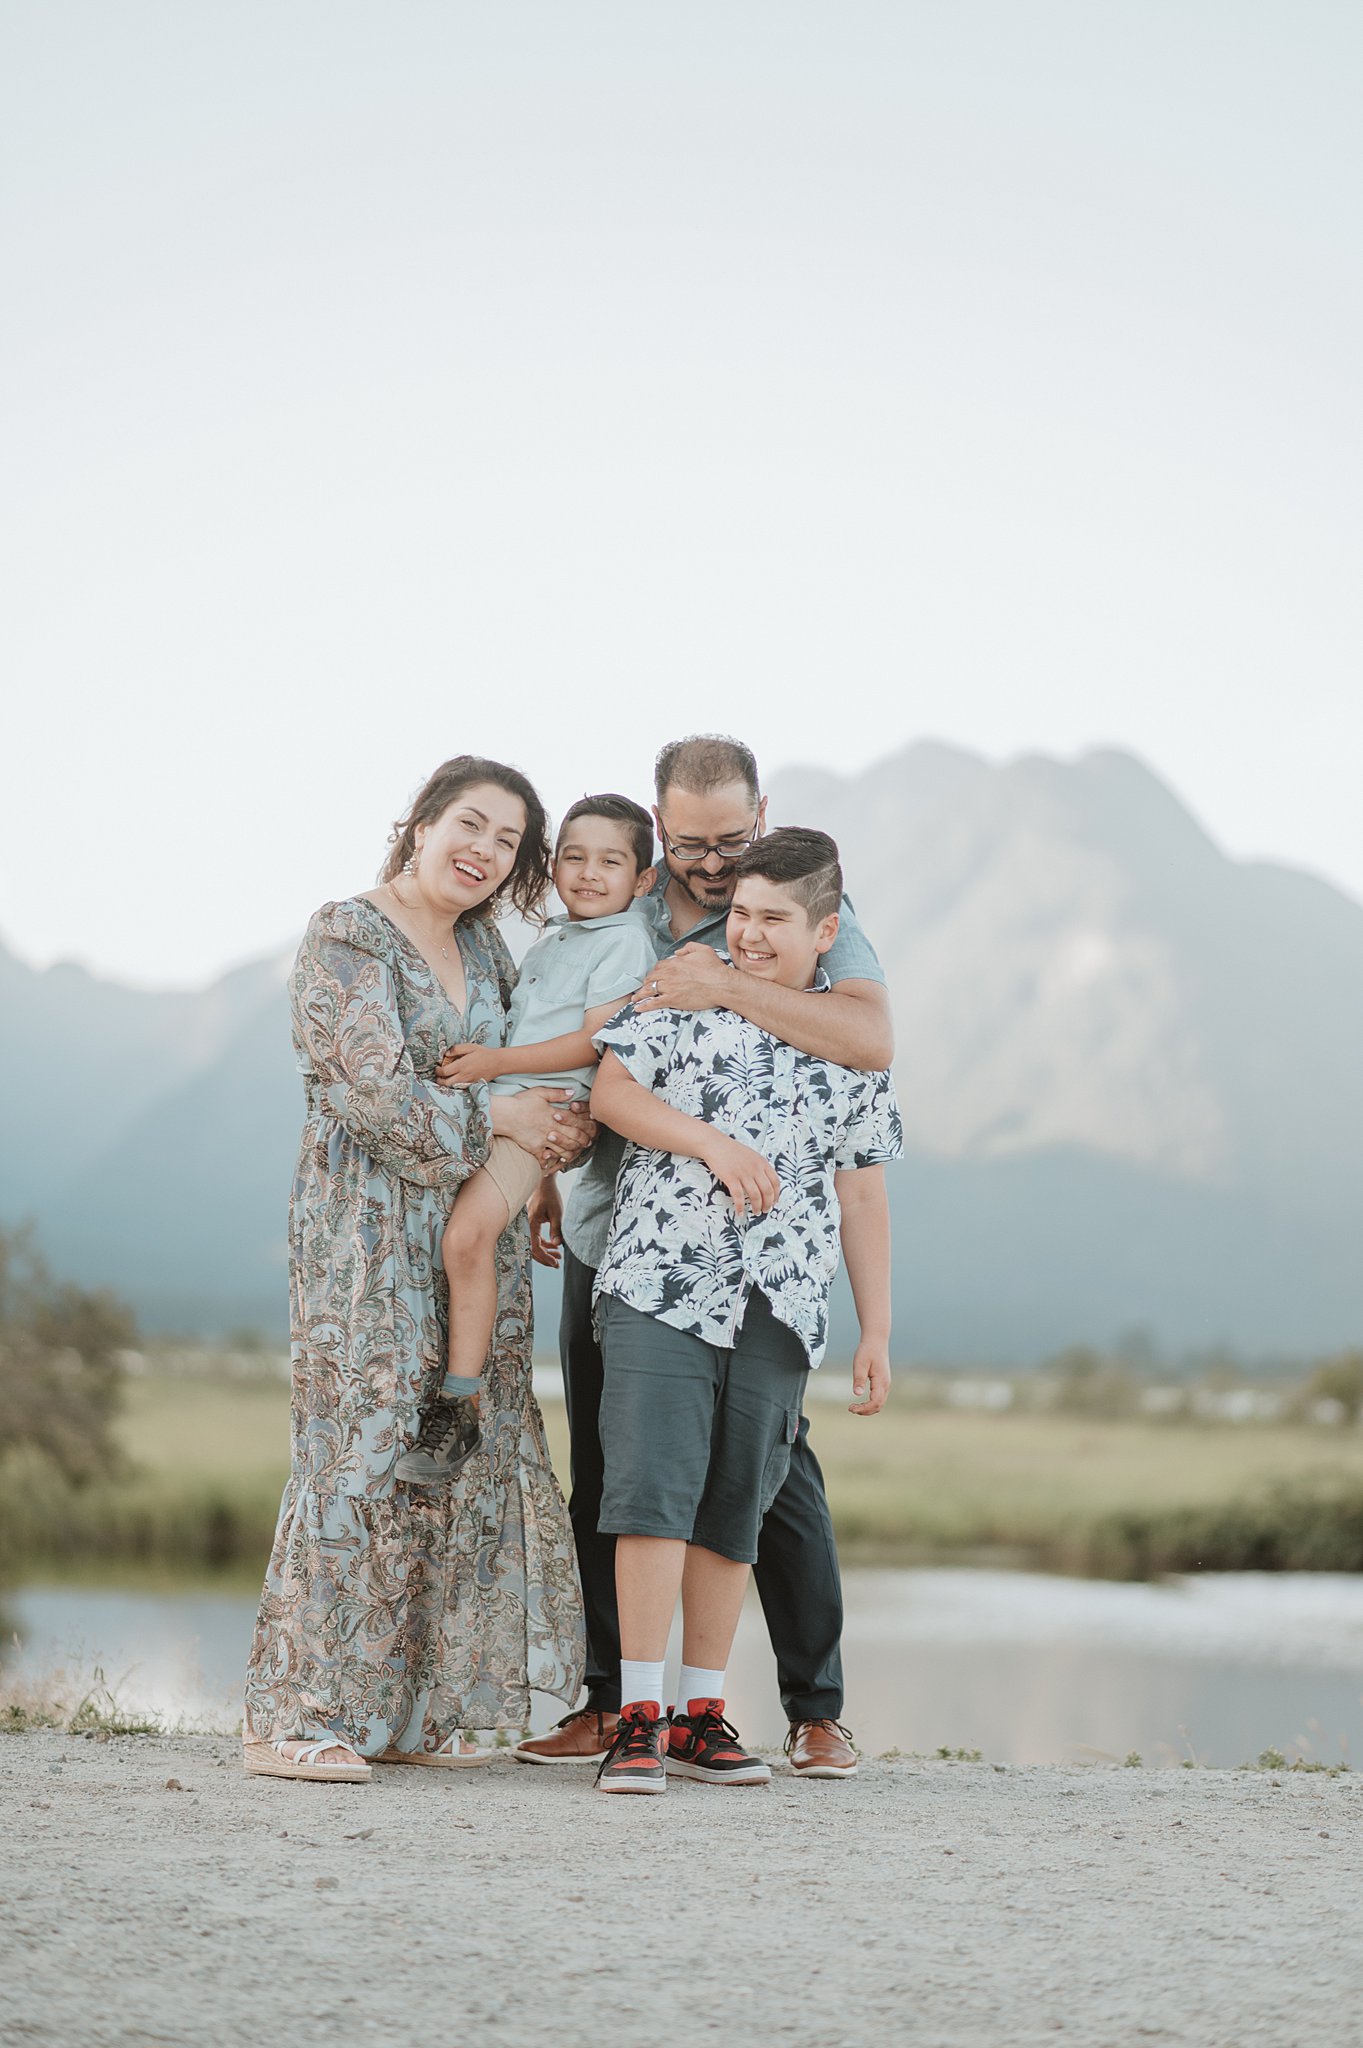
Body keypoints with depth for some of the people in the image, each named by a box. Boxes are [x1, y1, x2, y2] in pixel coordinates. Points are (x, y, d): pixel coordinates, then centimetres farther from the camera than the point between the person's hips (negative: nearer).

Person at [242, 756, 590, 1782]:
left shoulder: (483, 948, 16)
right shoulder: (346, 937, -7)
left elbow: (522, 1076, 21)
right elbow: (378, 1092, -15)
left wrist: (559, 1127, 3)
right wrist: (496, 1119, -8)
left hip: (473, 1232, 8)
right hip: (369, 1224, -8)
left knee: (464, 1459, 4)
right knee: (362, 1452, -11)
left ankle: (407, 1713, 9)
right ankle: (294, 1721, -7)